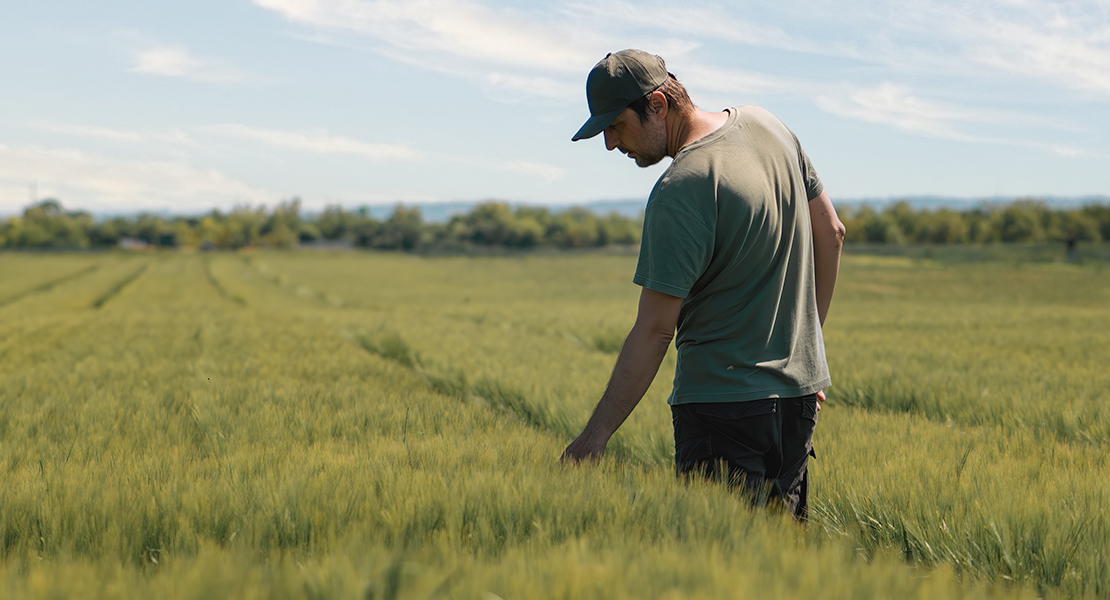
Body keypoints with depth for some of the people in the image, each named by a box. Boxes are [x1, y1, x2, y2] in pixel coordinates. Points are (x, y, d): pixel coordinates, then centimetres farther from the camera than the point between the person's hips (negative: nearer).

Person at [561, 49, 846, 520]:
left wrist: (592, 438, -16)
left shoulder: (679, 194, -21)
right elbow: (830, 233, 13)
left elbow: (655, 330, -21)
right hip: (799, 393, 9)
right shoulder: (765, 125, 4)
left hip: (725, 406, -8)